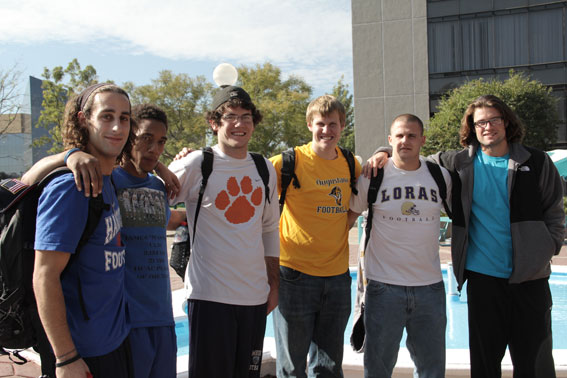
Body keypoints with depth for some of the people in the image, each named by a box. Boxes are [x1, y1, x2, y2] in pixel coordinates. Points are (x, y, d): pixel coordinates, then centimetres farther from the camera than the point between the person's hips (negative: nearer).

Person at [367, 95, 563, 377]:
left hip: (530, 275, 1)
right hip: (483, 274, 0)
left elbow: (554, 212, 11)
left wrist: (547, 249, -1)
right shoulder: (459, 163, 2)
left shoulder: (536, 162, 4)